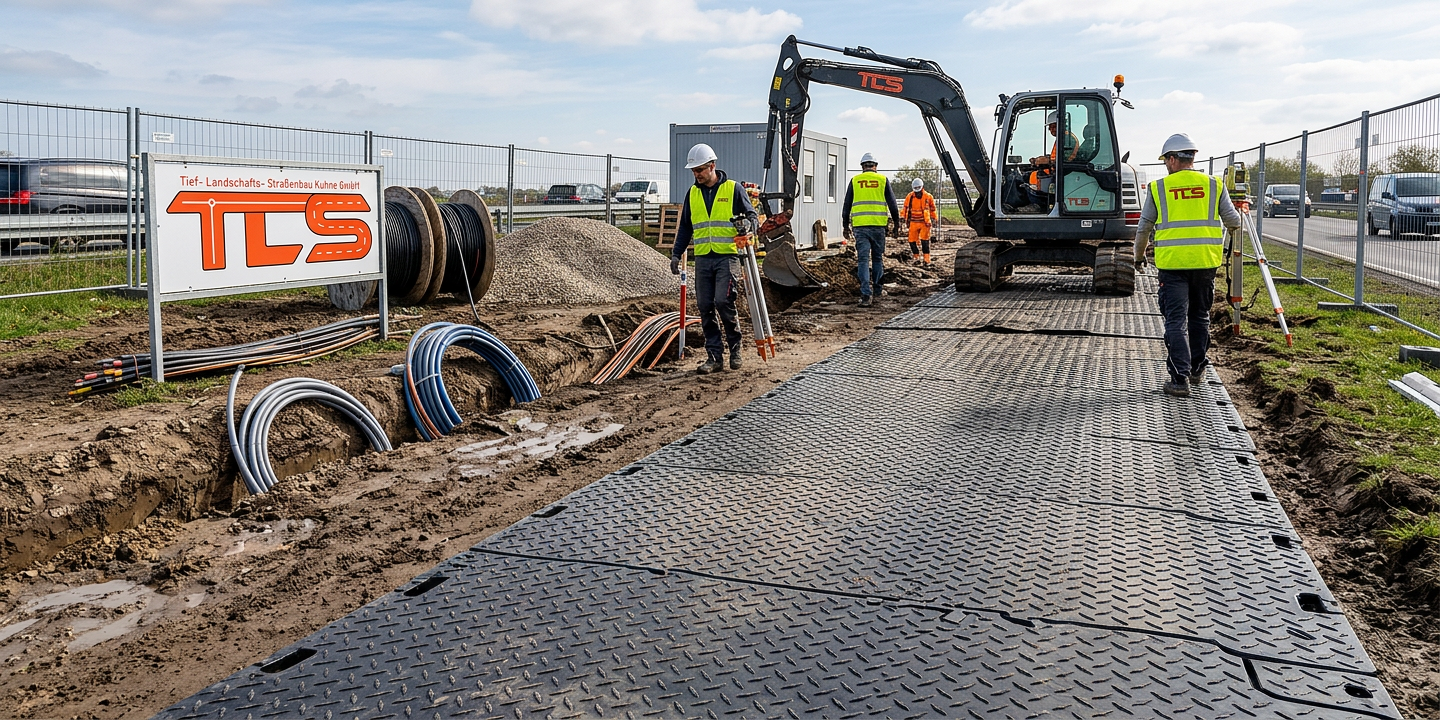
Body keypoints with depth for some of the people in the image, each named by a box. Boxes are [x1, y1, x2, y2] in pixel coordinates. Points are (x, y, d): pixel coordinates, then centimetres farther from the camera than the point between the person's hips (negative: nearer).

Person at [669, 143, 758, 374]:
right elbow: (685, 227, 20)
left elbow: (752, 215, 4)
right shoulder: (693, 193, 14)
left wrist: (749, 225, -19)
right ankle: (714, 356, 9)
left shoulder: (733, 189, 1)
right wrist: (677, 253, 14)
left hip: (727, 256, -5)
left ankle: (735, 347, 5)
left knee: (723, 302, -15)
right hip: (703, 258, 5)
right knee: (705, 307, 2)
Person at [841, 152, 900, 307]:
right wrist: (896, 223, 16)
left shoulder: (855, 181, 7)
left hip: (860, 226, 0)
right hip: (878, 225, 1)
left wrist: (846, 226, 17)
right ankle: (877, 289, 27)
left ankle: (865, 294, -13)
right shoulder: (882, 180, 6)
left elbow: (846, 205, 9)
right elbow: (892, 204, 7)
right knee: (877, 258, 16)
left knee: (863, 259, -3)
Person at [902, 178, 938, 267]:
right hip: (913, 223, 2)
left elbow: (933, 210, 10)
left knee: (925, 241, -8)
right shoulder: (909, 197, 3)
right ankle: (916, 258, 18)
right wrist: (905, 221, 13)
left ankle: (927, 260, -5)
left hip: (925, 223, -2)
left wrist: (934, 221, 11)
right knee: (912, 241, 1)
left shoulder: (928, 197, 0)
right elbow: (905, 209, 13)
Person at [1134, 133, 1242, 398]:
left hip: (1172, 263, -3)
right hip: (1205, 261, 3)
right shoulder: (1214, 185, 7)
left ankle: (1180, 378, -8)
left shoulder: (1158, 187, 2)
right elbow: (1233, 221, 11)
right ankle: (1196, 369, 29)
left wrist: (1139, 256, 25)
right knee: (1199, 317, 18)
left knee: (1176, 320, -1)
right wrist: (1220, 222, 35)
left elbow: (1144, 228, 9)